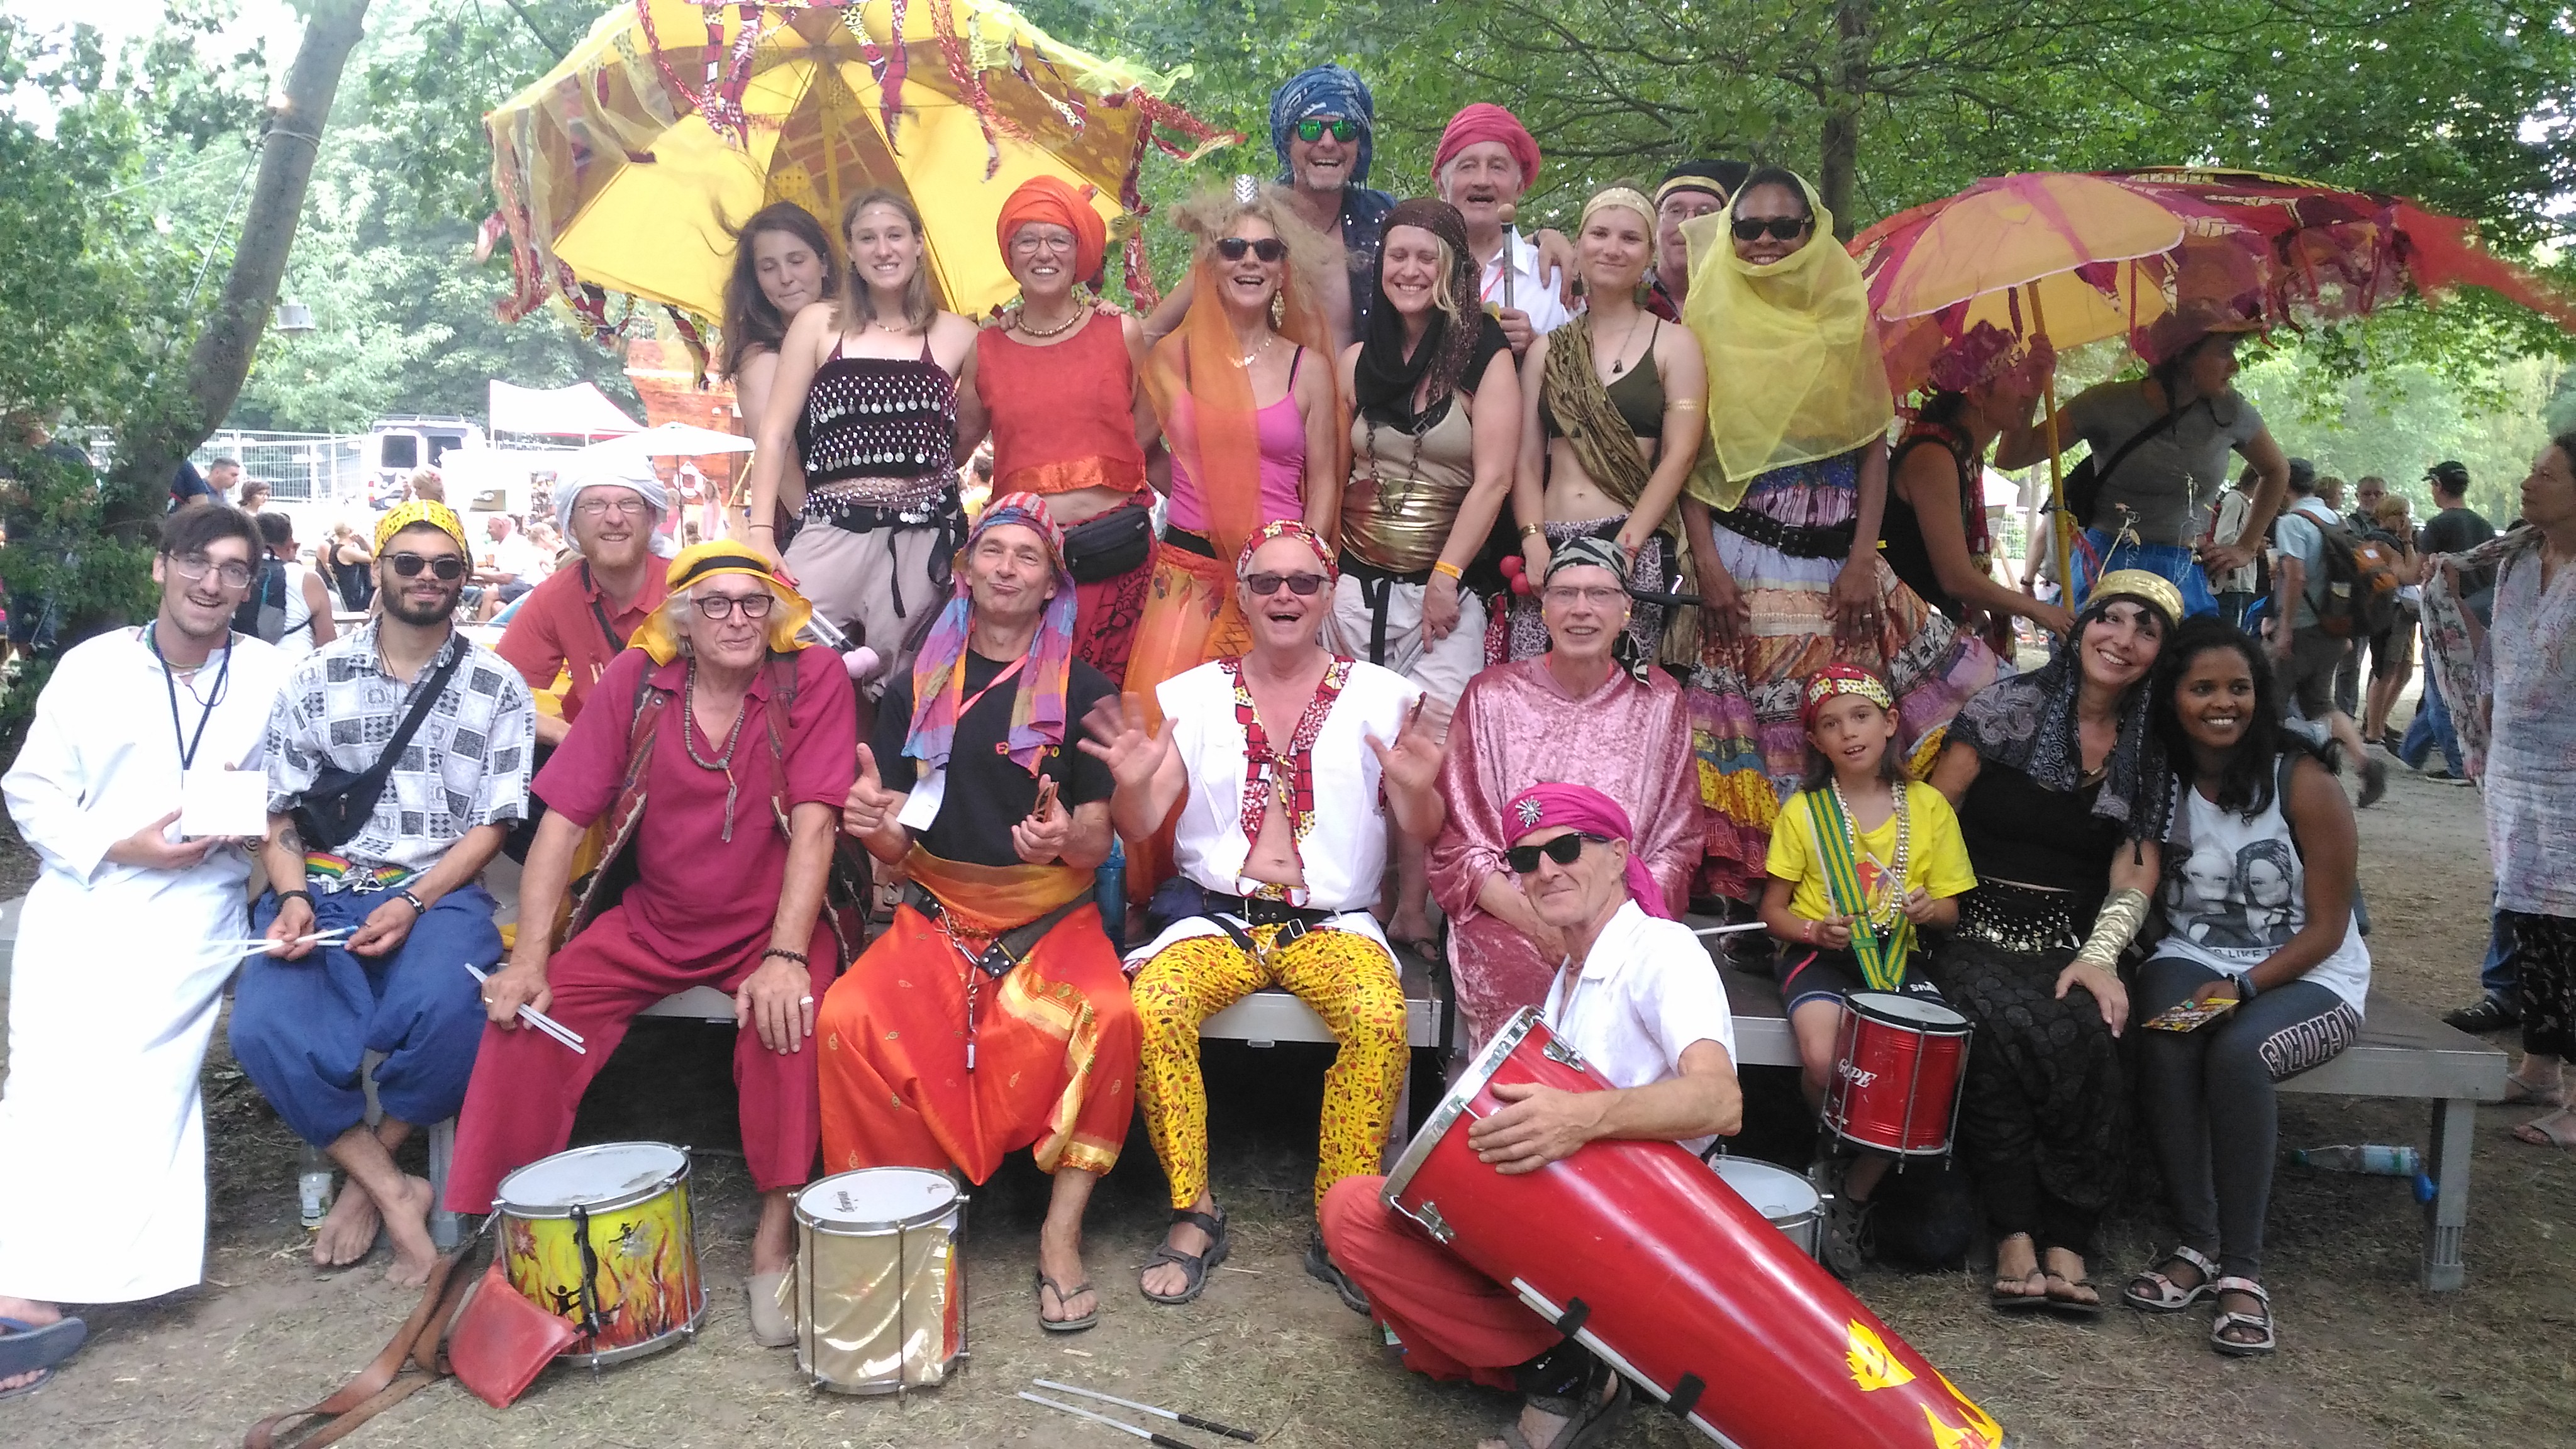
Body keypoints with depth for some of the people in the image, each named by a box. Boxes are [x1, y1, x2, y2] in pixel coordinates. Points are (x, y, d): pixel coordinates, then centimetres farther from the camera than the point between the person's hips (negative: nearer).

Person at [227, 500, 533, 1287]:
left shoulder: (497, 686, 5)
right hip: (321, 892, 2)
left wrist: (412, 904, -14)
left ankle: (365, 1178, -3)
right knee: (265, 1028, -27)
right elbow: (279, 813, 9)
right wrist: (291, 897, -10)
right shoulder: (314, 677, 10)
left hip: (439, 894, -2)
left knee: (445, 1012, -33)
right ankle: (398, 1196, -10)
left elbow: (489, 826, 1)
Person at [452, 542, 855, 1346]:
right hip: (649, 922, 4)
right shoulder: (636, 680, -2)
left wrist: (785, 956, -28)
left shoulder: (814, 679, -10)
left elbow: (814, 822, -18)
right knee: (526, 1016, -16)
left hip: (769, 922, -3)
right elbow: (564, 816, -4)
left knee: (787, 1014, -32)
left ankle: (775, 1238, -19)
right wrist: (529, 960, -14)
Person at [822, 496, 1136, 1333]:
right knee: (847, 1020, -27)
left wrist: (1066, 838, -23)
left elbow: (1097, 842, 1)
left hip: (1052, 918, -1)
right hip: (939, 917, 2)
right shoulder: (915, 691, 10)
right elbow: (895, 847, 8)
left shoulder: (1083, 692, 5)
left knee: (1108, 1020, -32)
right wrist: (872, 824, -16)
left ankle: (1062, 1232, -15)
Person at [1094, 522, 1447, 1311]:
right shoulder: (1193, 696, 9)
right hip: (1215, 913, 1)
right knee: (1155, 1007, -29)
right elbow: (1138, 830, 4)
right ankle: (1193, 1214, -9)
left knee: (1381, 1020, -31)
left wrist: (1416, 789, -21)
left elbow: (1421, 834, 2)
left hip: (1334, 921, -1)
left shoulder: (1382, 697, 6)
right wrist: (1133, 782, -19)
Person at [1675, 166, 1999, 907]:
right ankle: (1746, 888, 3)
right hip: (1738, 550, -1)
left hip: (1833, 551, 2)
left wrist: (1862, 558, -5)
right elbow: (1687, 449, 0)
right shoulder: (1708, 317, 5)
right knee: (1741, 716, -5)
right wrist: (1705, 558, -10)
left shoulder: (1847, 319, 8)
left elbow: (1874, 448, 6)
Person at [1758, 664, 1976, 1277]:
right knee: (1824, 1061, -31)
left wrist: (1930, 908, -12)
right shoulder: (1803, 810, 1)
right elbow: (1773, 909, 5)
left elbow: (1950, 909, 12)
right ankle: (1833, 1154, 7)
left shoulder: (1929, 806, 6)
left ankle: (1855, 1196, -5)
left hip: (1898, 955, 2)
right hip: (1821, 955, -2)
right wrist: (1815, 930, -16)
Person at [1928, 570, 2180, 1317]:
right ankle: (2016, 1236, -26)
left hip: (2073, 940, 3)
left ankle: (2067, 1242, -24)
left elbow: (2137, 869, 3)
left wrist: (2100, 955, -13)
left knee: (2092, 1035, -30)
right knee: (2003, 1030, -33)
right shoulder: (2012, 704, 2)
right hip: (1980, 930, -2)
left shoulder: (2151, 754, 13)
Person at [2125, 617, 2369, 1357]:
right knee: (2162, 1044, -30)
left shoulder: (2304, 782, -12)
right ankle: (2196, 1244, -18)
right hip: (2191, 961, 3)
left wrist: (2242, 986, -21)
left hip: (2308, 977, -3)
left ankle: (2243, 1269, -22)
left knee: (2238, 1052, -33)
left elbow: (2326, 929, -10)